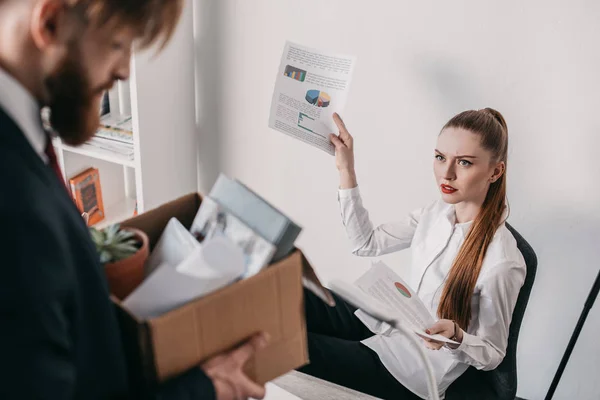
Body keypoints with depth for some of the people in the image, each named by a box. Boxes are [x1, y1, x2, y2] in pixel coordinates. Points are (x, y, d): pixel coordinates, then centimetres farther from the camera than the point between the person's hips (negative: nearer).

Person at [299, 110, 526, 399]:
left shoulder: (501, 261, -25)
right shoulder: (437, 212, -5)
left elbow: (492, 355, -12)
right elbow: (367, 243, 6)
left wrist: (455, 336, -34)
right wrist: (346, 169, 0)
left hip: (412, 373, -6)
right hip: (379, 320, 6)